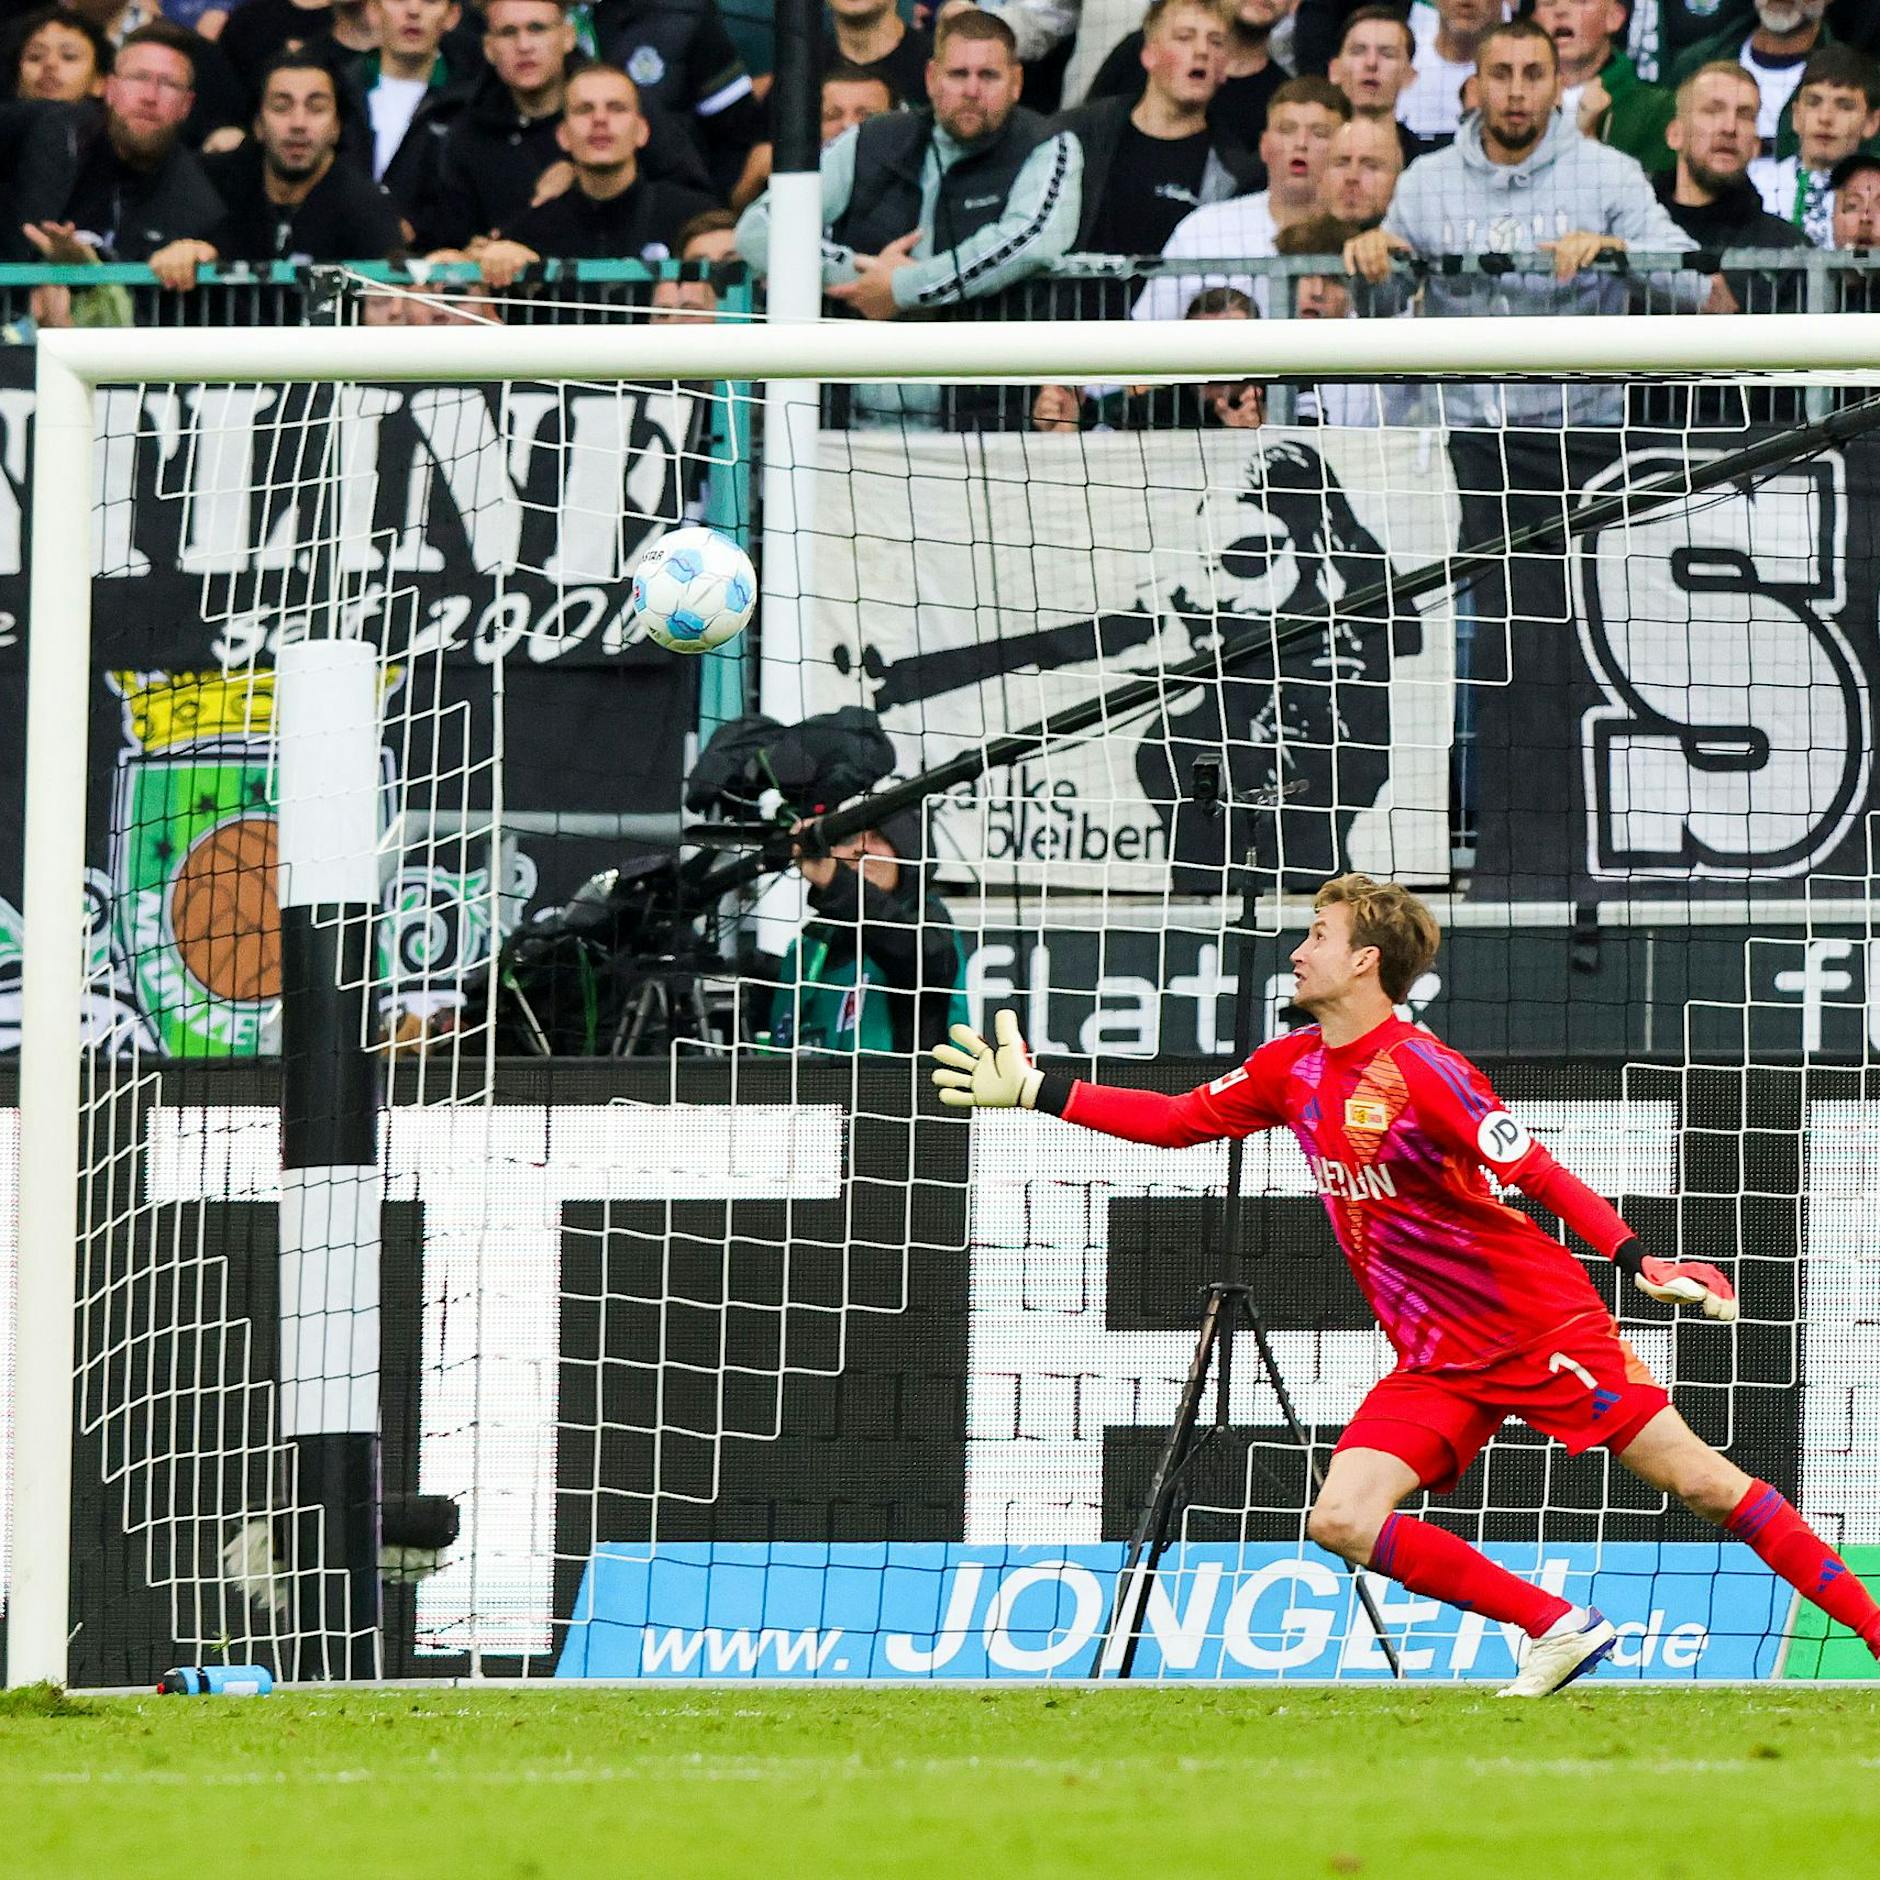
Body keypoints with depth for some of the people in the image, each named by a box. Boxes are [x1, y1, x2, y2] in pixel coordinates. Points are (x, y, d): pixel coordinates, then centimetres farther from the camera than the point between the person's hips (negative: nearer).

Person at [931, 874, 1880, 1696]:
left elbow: (1540, 1176, -21)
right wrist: (1035, 1091, 14)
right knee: (1340, 1522, -10)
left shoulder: (1422, 1073, -18)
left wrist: (1641, 1262, -31)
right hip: (1436, 1361, 7)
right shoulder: (1294, 1068, 4)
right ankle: (1559, 1629, -2)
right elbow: (1176, 1119, 16)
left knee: (1699, 1480, -9)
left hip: (1543, 1327, -7)